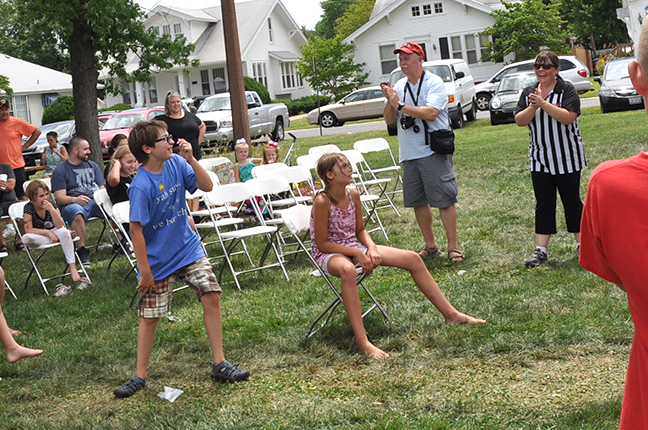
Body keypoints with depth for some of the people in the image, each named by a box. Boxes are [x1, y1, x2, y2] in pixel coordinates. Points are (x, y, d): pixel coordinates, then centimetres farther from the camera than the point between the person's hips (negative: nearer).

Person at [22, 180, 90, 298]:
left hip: (54, 233, 1)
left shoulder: (51, 205, -9)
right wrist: (48, 232, -22)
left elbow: (59, 225, -18)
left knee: (64, 232, -34)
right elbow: (29, 230, -17)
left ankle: (72, 266, -31)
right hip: (40, 237, -1)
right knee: (26, 238, -34)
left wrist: (52, 210, -30)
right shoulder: (28, 208, -13)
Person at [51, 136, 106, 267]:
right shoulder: (60, 171, 6)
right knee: (77, 213, -41)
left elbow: (102, 188, 17)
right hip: (72, 204, -4)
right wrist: (75, 199, -24)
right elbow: (60, 198, -3)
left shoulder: (92, 166, 21)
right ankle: (82, 251, -35)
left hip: (95, 202, 4)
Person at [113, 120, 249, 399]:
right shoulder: (140, 187, -23)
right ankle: (140, 376, 18)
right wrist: (145, 271, -17)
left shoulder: (176, 163, -6)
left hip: (188, 248, 5)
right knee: (149, 316, 4)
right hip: (157, 259, -5)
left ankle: (219, 364, 7)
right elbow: (136, 230, -20)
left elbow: (207, 187, -4)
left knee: (212, 296, -3)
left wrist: (191, 159, -18)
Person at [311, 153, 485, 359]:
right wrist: (357, 254, -23)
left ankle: (451, 314, 6)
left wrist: (372, 249, -10)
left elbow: (360, 230, 11)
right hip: (329, 254, -8)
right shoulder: (322, 202, -21)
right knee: (347, 269, -47)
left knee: (412, 259, -2)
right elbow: (322, 243, -19)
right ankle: (362, 341, -46)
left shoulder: (353, 195, 1)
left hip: (354, 247, 8)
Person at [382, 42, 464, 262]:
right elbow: (389, 119, 12)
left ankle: (453, 246, 0)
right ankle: (430, 245, 22)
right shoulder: (399, 86, 13)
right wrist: (390, 101, -7)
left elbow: (430, 113, -21)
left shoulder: (434, 82, -6)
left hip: (433, 151, -7)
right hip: (408, 154, 7)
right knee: (418, 202, 10)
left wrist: (400, 104, -17)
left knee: (444, 200, -6)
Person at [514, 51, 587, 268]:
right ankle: (540, 249, 6)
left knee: (572, 200, 4)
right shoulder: (528, 93, 7)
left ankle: (582, 243, 17)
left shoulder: (567, 90, -7)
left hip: (567, 158, -3)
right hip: (539, 158, 4)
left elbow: (568, 117, -21)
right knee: (543, 203, 4)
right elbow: (520, 120, -1)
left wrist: (543, 103, -25)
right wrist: (533, 106, -18)